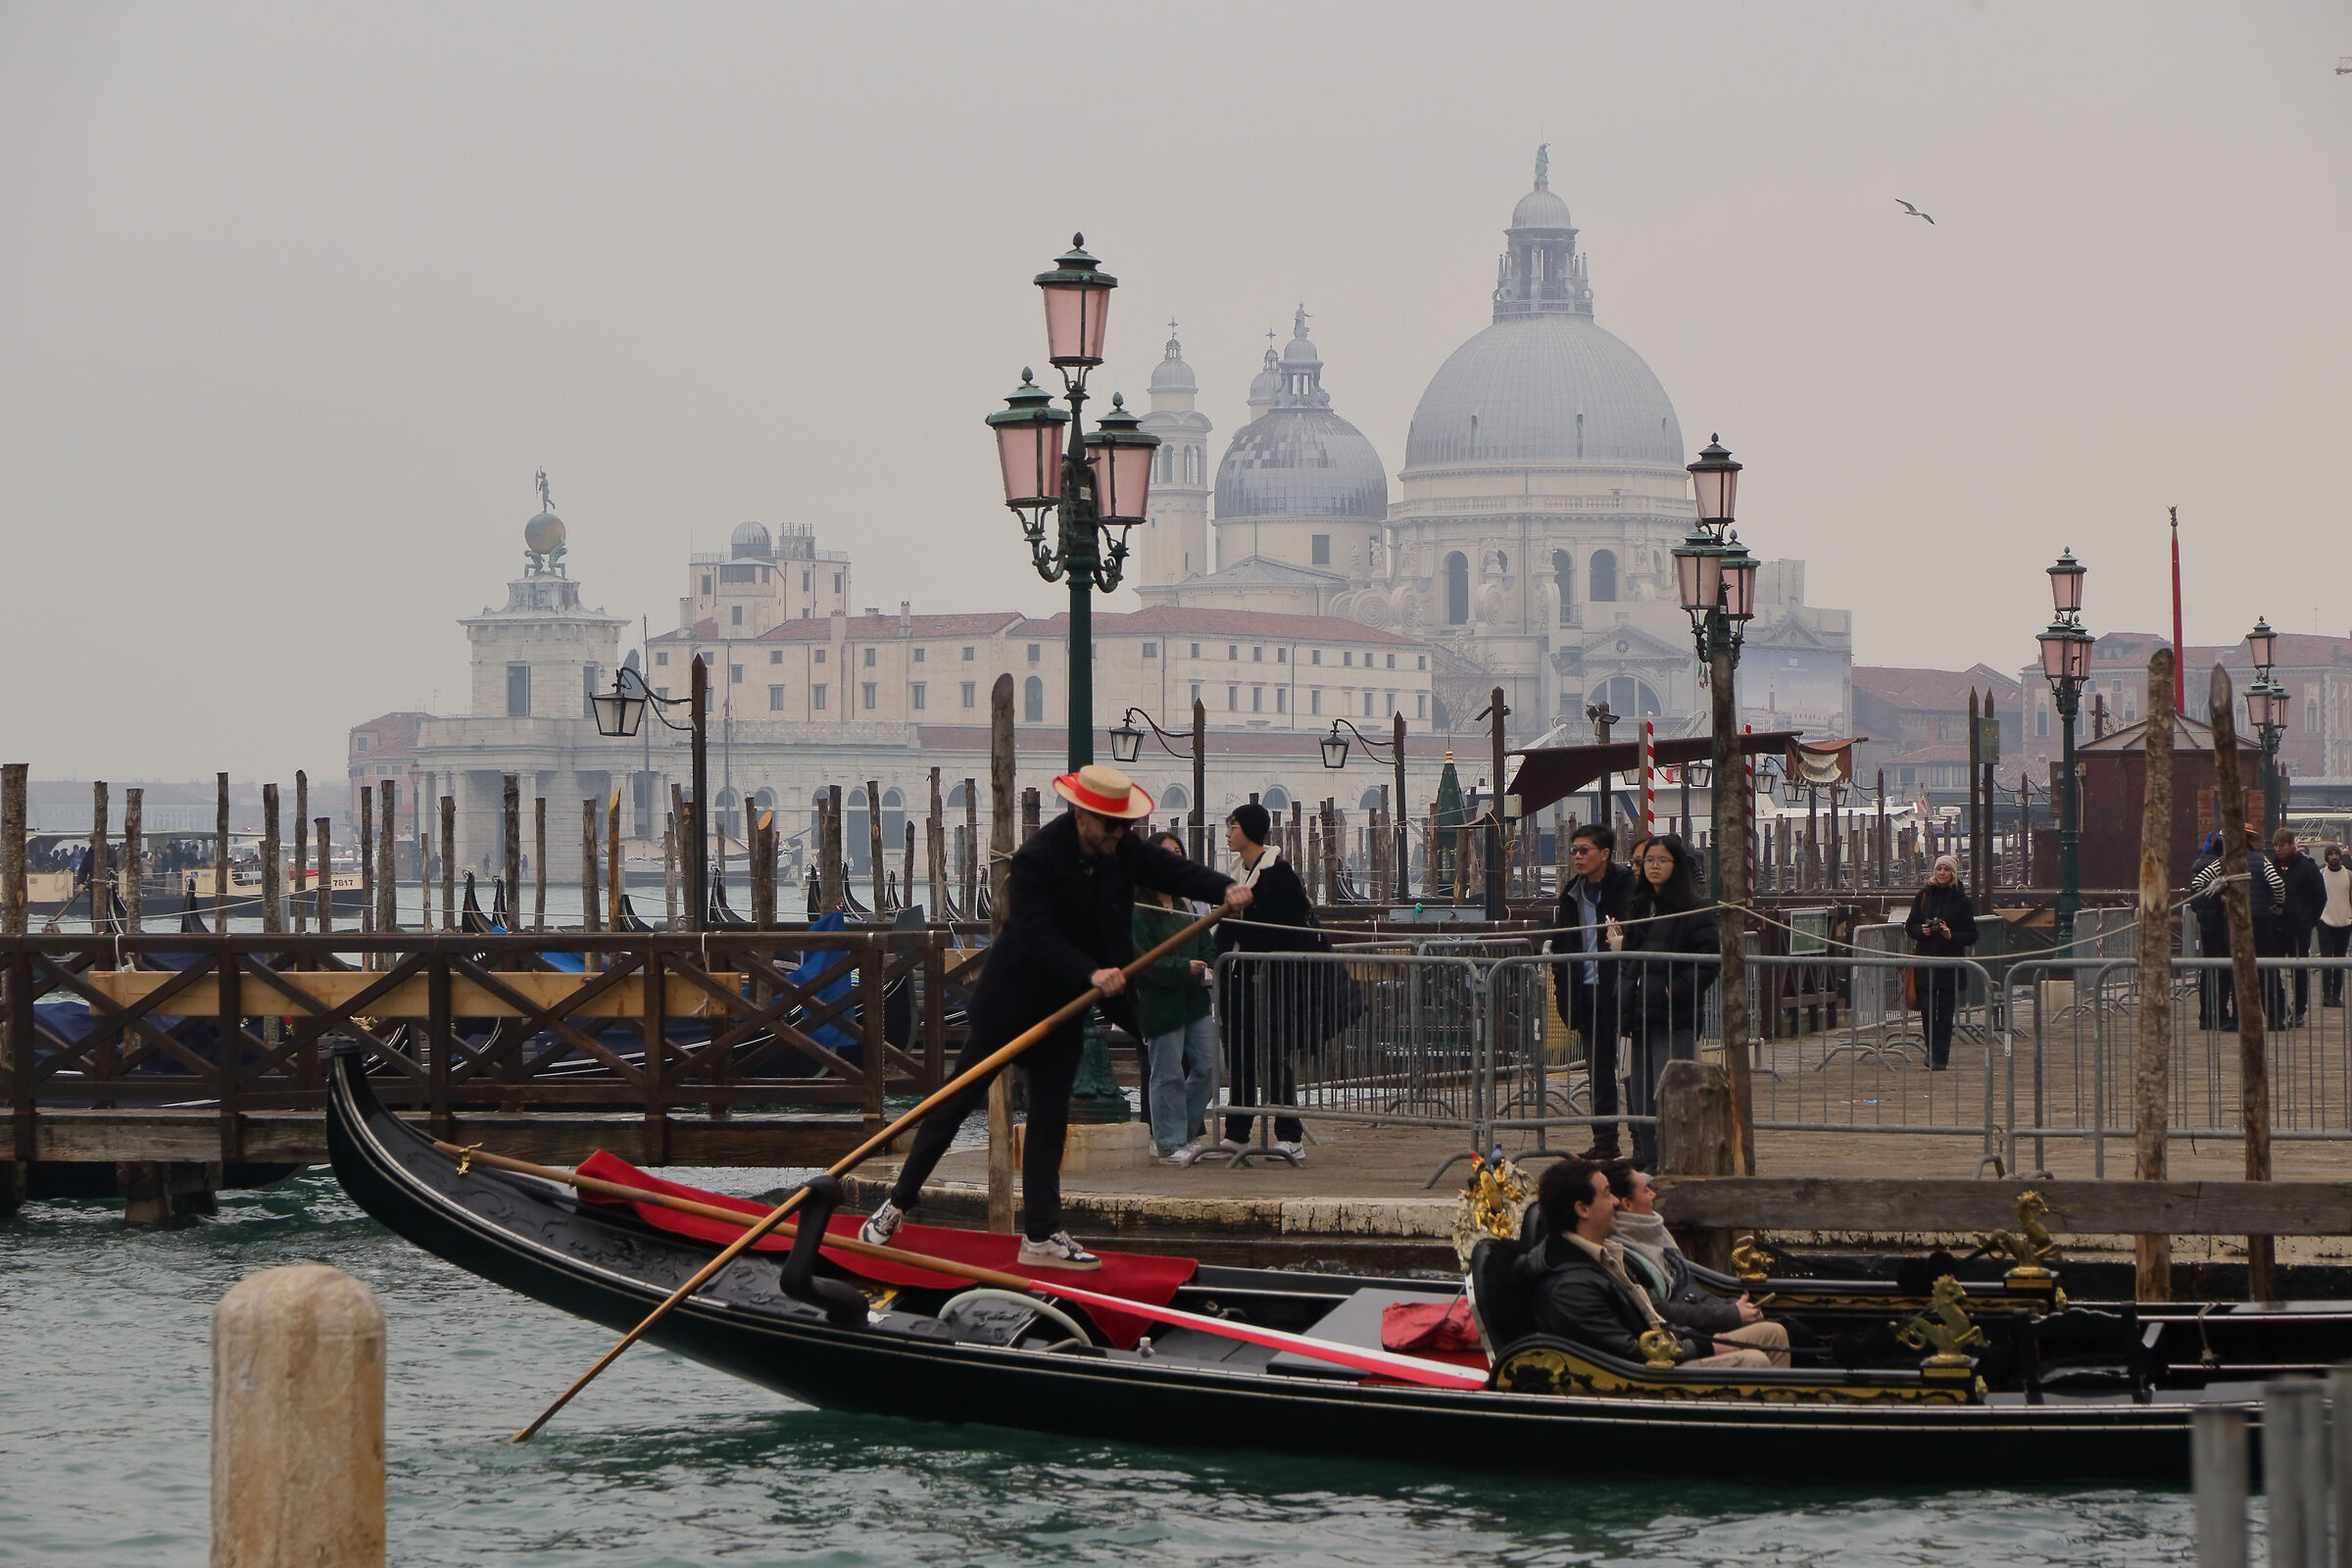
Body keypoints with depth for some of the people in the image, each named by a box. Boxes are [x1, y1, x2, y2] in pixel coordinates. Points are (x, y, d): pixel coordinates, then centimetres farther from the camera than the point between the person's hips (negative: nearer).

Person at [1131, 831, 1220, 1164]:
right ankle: (1171, 1143, 4)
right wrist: (1184, 968, -22)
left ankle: (1185, 1132, 21)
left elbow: (1207, 946, 19)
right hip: (1162, 1004, -7)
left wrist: (1208, 968, -2)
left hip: (1195, 1000, 7)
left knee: (1207, 1068, 6)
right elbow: (1143, 960, -15)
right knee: (1167, 1075, -3)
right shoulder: (1138, 911, -9)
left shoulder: (1186, 905, 15)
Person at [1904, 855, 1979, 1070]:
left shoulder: (1961, 900, 1)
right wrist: (1922, 930, -10)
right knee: (1927, 1009, -2)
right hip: (1926, 962, 2)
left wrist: (1952, 935, -16)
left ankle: (1940, 1058, 3)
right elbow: (1909, 926, 11)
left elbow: (1971, 936, 1)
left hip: (1951, 965, -2)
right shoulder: (1923, 896, 7)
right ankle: (1932, 1050, 20)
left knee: (1946, 1013, -2)